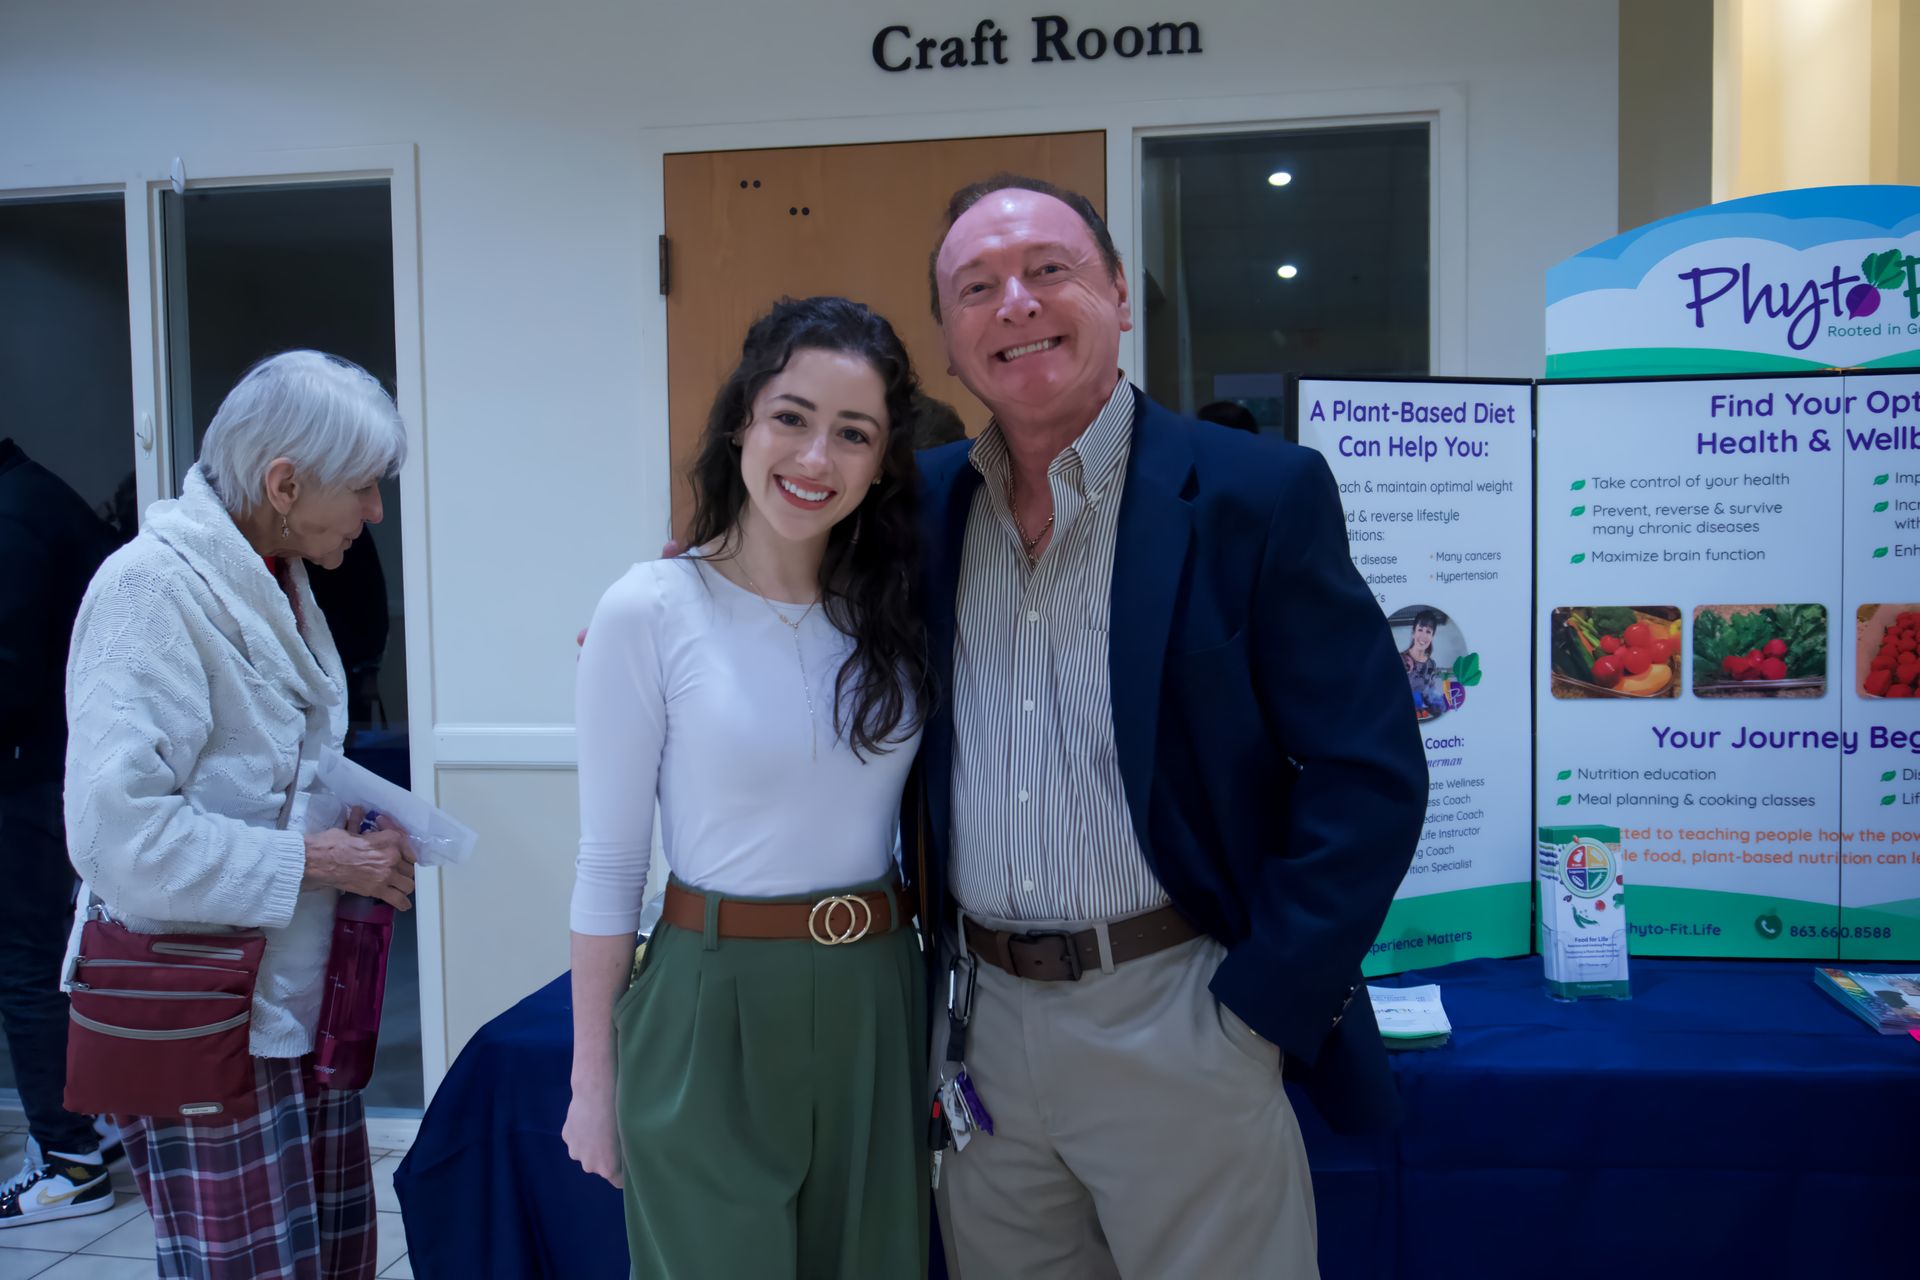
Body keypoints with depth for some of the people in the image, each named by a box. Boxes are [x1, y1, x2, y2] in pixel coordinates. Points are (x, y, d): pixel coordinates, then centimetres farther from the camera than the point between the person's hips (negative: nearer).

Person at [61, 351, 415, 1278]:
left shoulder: (277, 580, 11)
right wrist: (316, 859, -19)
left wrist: (359, 826, 3)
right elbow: (119, 831, -25)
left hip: (299, 1002, 8)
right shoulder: (151, 587, -17)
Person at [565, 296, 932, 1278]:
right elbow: (608, 866, -7)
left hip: (877, 1005, 4)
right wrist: (593, 1077, -3)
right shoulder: (648, 612, -11)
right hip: (715, 1012, -4)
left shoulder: (895, 612, 1)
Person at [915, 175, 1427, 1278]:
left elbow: (1370, 775, -10)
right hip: (979, 1029, 5)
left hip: (1174, 1025, -4)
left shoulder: (1259, 495, -9)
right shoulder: (927, 504, 5)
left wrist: (1256, 1010, -13)